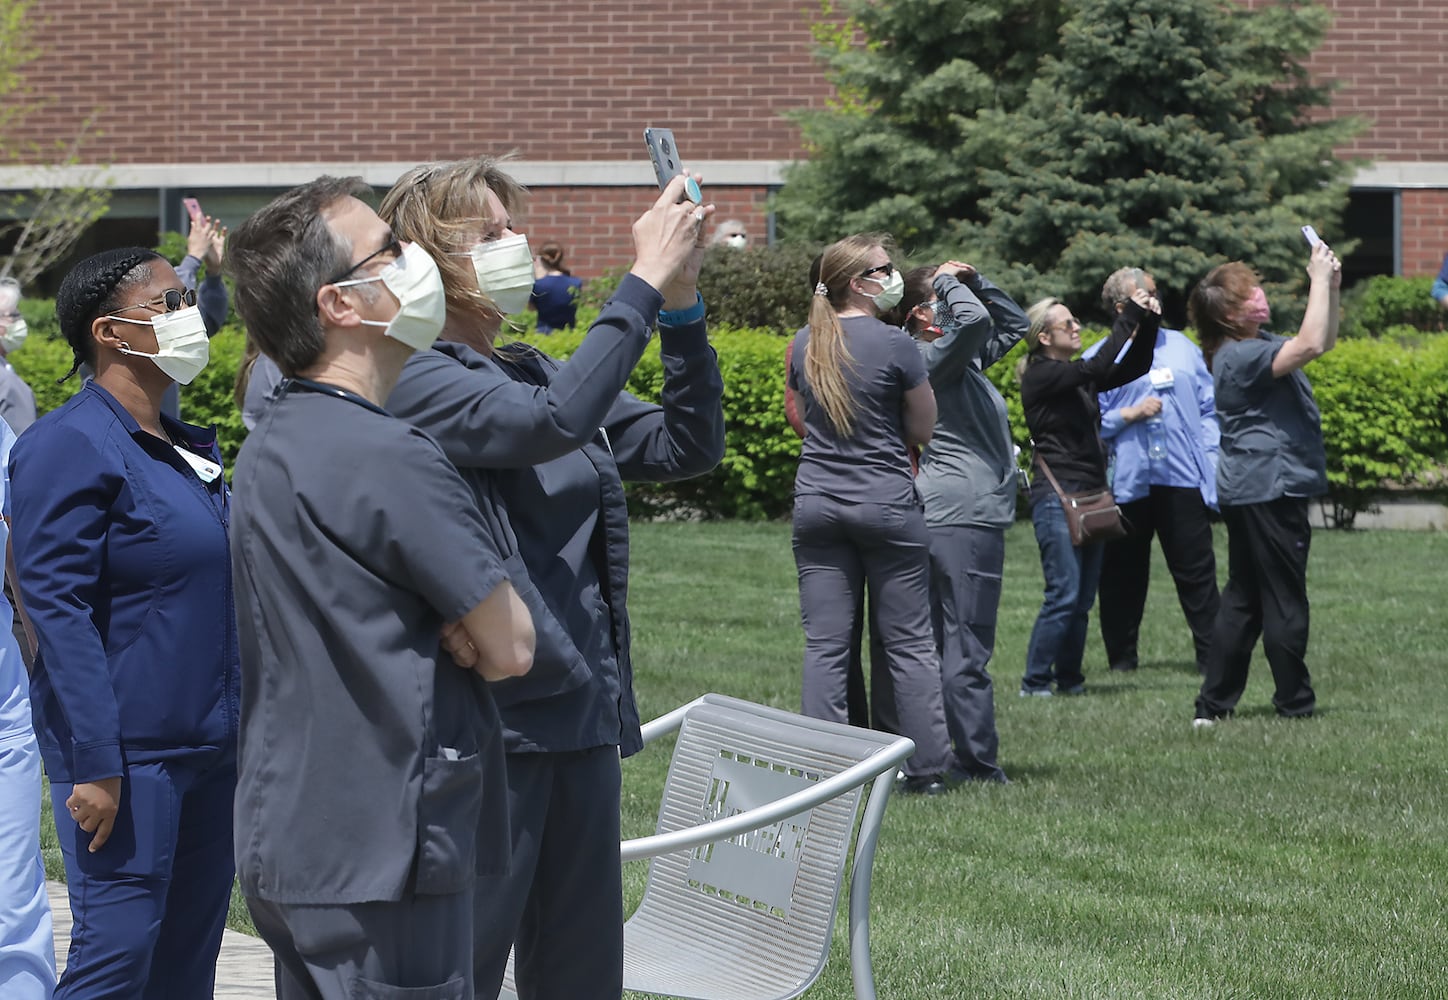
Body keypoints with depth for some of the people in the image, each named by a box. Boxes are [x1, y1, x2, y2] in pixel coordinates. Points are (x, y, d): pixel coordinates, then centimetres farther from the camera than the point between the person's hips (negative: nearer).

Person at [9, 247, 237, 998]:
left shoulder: (190, 449, 15)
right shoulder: (71, 446, -11)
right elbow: (56, 609, -17)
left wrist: (246, 731, 19)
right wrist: (95, 764, -21)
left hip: (209, 744, 9)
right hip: (128, 753, -8)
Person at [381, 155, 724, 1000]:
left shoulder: (535, 374, 14)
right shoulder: (415, 380, -10)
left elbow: (688, 446, 12)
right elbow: (554, 423, -26)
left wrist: (682, 310, -1)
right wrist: (645, 284, -21)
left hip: (584, 717, 8)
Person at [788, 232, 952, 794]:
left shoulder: (804, 345, 5)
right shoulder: (894, 344, -11)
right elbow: (923, 428, -2)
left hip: (816, 505, 4)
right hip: (886, 504, -4)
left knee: (825, 644, 4)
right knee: (909, 643, 4)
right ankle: (926, 770, 6)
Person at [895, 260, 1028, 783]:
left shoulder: (963, 358, 19)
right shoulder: (930, 357, -10)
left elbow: (1013, 323, 30)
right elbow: (974, 319, -28)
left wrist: (975, 278, 17)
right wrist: (949, 283, -9)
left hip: (955, 517, 11)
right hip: (966, 515, -11)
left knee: (943, 644, 11)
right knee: (966, 648, -8)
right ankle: (979, 765, -7)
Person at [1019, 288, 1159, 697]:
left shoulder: (1077, 377, 15)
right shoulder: (1040, 376, -9)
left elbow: (1133, 368, 14)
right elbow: (1098, 368, -22)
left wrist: (1148, 323, -1)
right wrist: (1129, 318, -19)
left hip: (1090, 495, 8)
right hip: (1057, 495, -8)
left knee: (1083, 599, 8)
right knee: (1064, 595, -12)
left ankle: (1069, 678, 15)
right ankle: (1035, 683, -7)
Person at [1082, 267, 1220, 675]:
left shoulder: (1182, 347, 14)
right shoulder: (1098, 360, 4)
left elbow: (1209, 408, 12)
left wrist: (1211, 460, 2)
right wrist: (1129, 415, -11)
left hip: (1183, 477, 2)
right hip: (1126, 483, -2)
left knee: (1197, 571, 0)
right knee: (1123, 575, 6)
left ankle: (1211, 654, 2)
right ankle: (1122, 658, 15)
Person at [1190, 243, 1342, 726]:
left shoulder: (1258, 345, 15)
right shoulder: (1239, 356, -18)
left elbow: (1323, 341, 23)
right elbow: (1311, 345, -31)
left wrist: (1332, 287, 9)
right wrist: (1319, 280, -22)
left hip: (1253, 491, 11)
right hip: (1268, 490, -11)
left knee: (1244, 597, 11)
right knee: (1284, 598, -1)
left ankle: (1213, 704, 12)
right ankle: (1294, 701, 6)